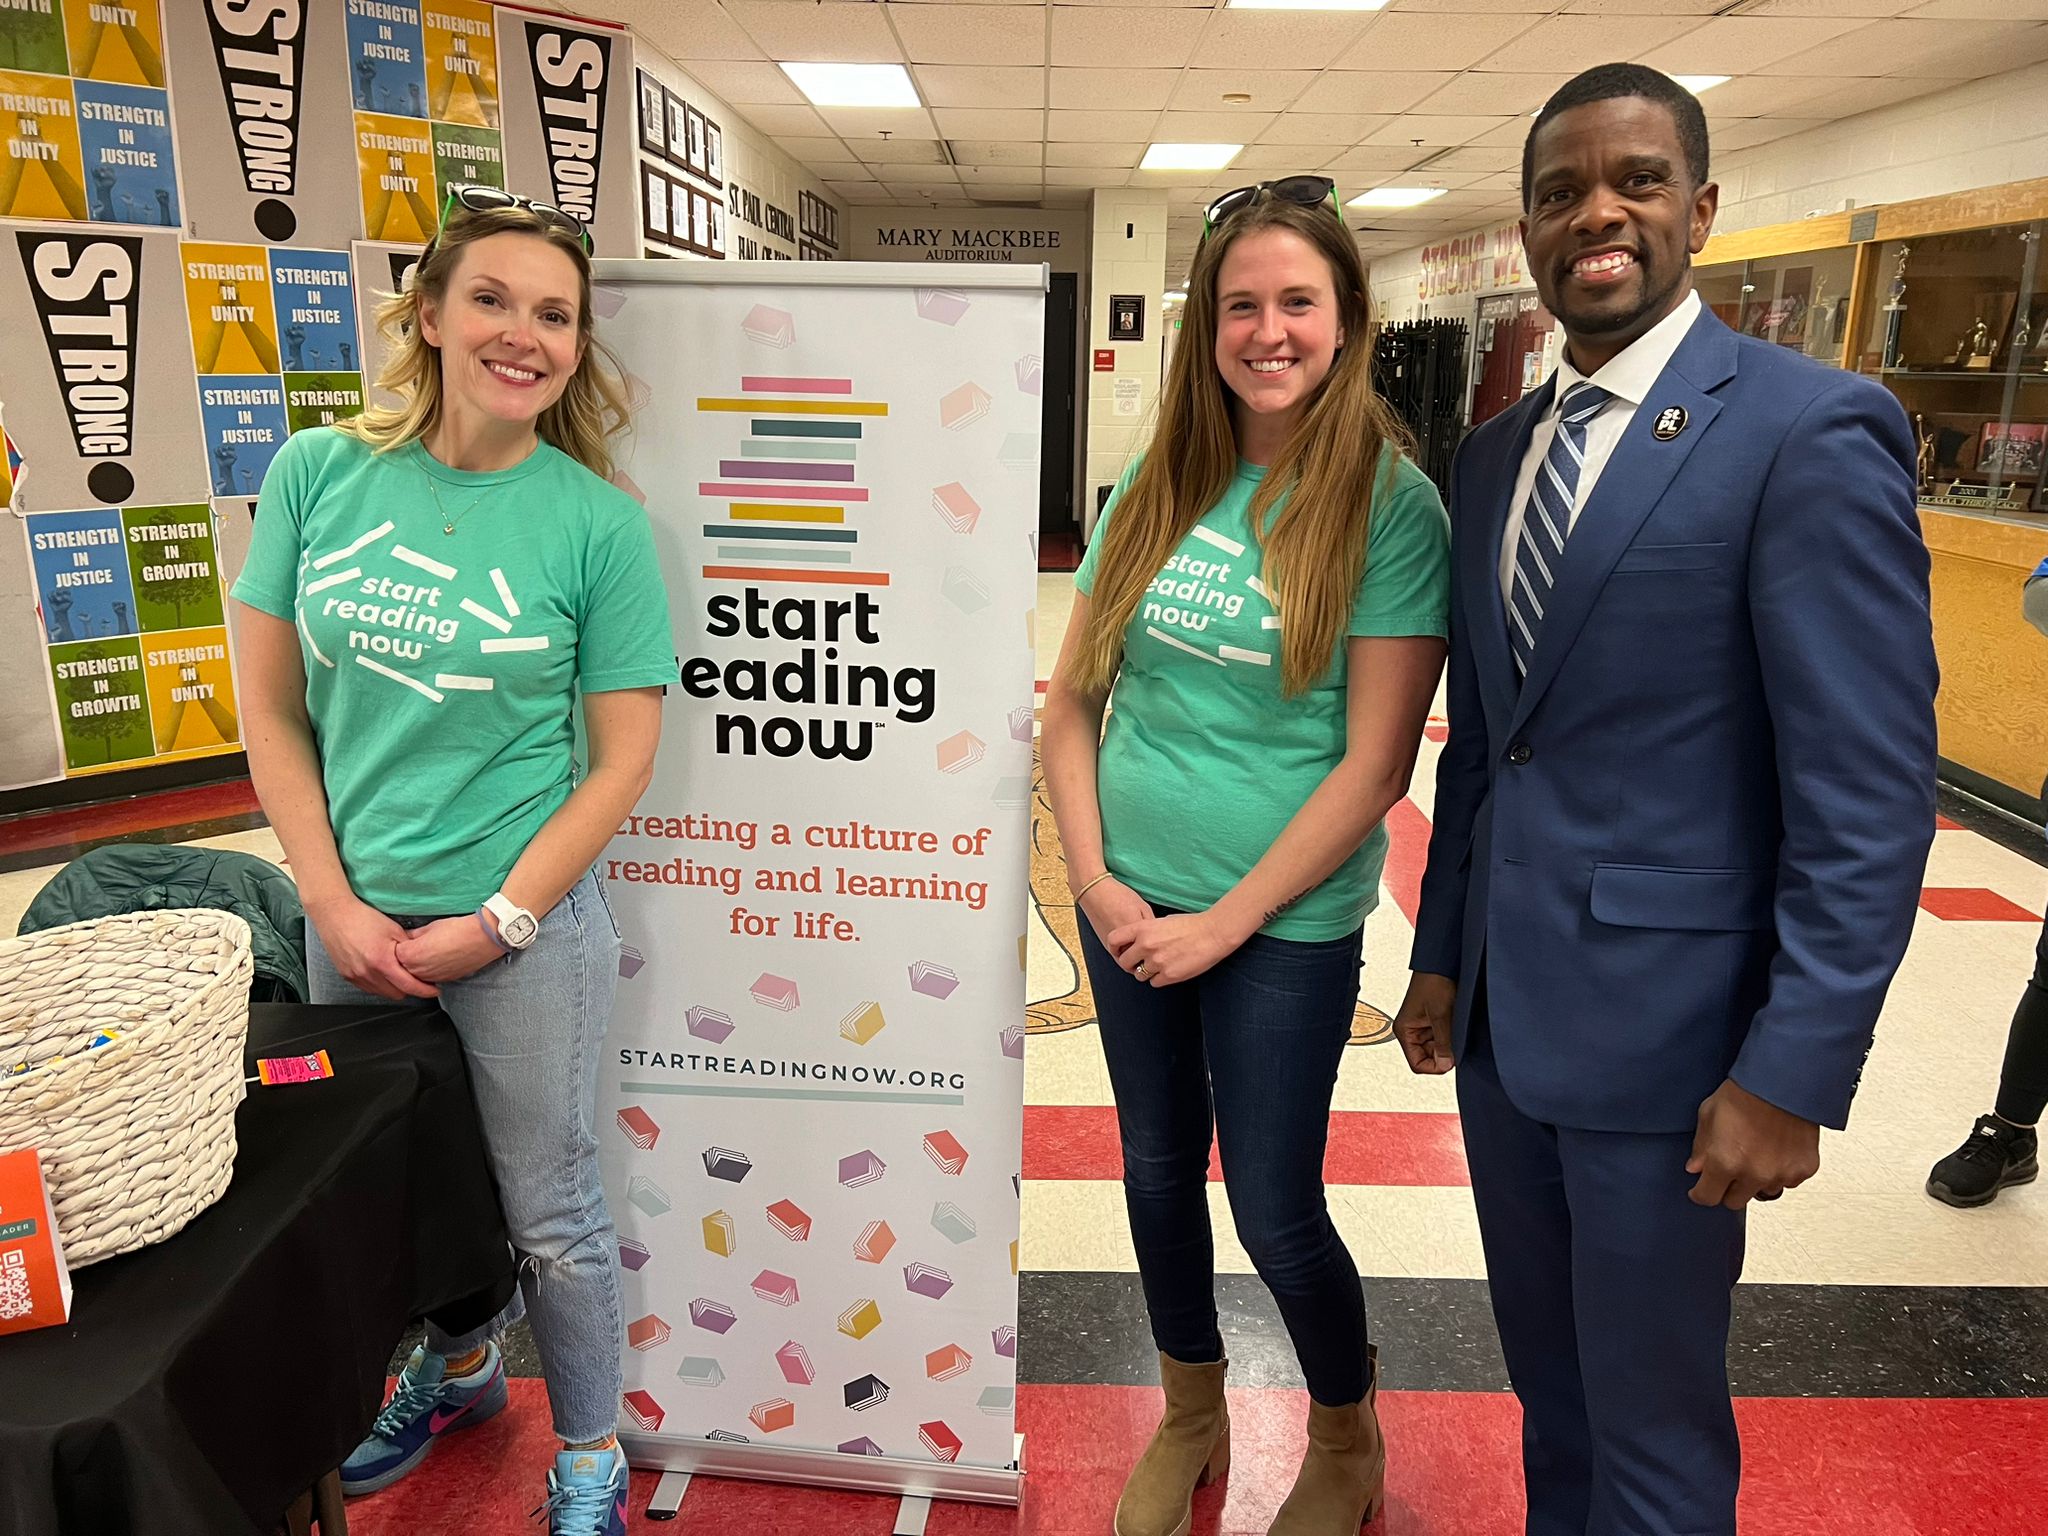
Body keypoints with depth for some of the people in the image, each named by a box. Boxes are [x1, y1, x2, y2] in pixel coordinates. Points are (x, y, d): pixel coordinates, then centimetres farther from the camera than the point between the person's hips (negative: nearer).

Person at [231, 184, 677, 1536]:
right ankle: (457, 1369, 52)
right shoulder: (320, 472, -3)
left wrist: (497, 923, -12)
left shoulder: (598, 522, -10)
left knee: (549, 1215, 10)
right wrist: (336, 903, -6)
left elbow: (626, 754, -9)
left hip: (527, 929, -3)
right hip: (353, 918, 4)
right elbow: (272, 707, 1)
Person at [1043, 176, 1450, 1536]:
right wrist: (1094, 876, -6)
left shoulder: (1391, 504, -11)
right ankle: (1191, 1420, 44)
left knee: (1276, 1210, 8)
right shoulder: (1158, 490, 3)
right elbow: (1072, 703, 5)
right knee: (1158, 1173, 18)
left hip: (1286, 926, -4)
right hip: (1129, 904, 5)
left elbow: (1375, 766, -14)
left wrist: (1224, 920, -14)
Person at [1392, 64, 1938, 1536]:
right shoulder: (1494, 452, 9)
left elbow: (1872, 792, -15)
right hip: (1499, 1007, 6)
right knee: (1547, 1373, 24)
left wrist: (1796, 1074, -17)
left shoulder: (1811, 428, -12)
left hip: (1662, 1023, -6)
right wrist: (1441, 957, 13)